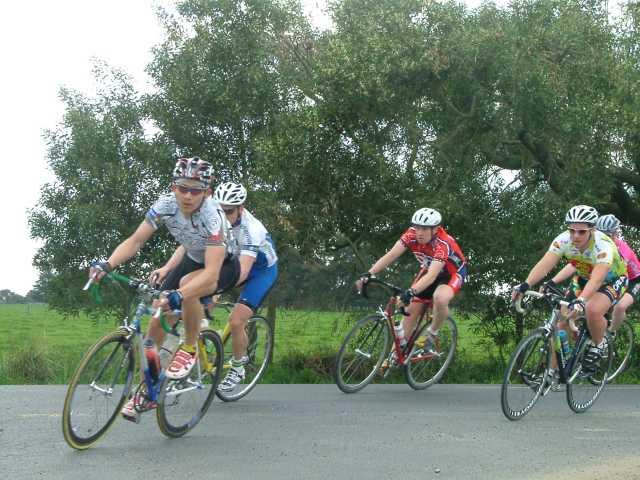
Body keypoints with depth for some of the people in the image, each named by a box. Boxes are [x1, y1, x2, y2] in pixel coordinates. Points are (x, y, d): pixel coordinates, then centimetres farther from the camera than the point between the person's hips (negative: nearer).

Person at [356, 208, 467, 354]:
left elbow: (432, 276, -47)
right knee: (411, 311, -1)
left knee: (440, 298, -36)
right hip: (428, 269, 6)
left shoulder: (443, 244, -37)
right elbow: (391, 255, -29)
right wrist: (368, 274, -43)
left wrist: (411, 292, -62)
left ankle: (432, 333, -8)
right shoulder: (412, 235, -23)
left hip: (453, 272, -6)